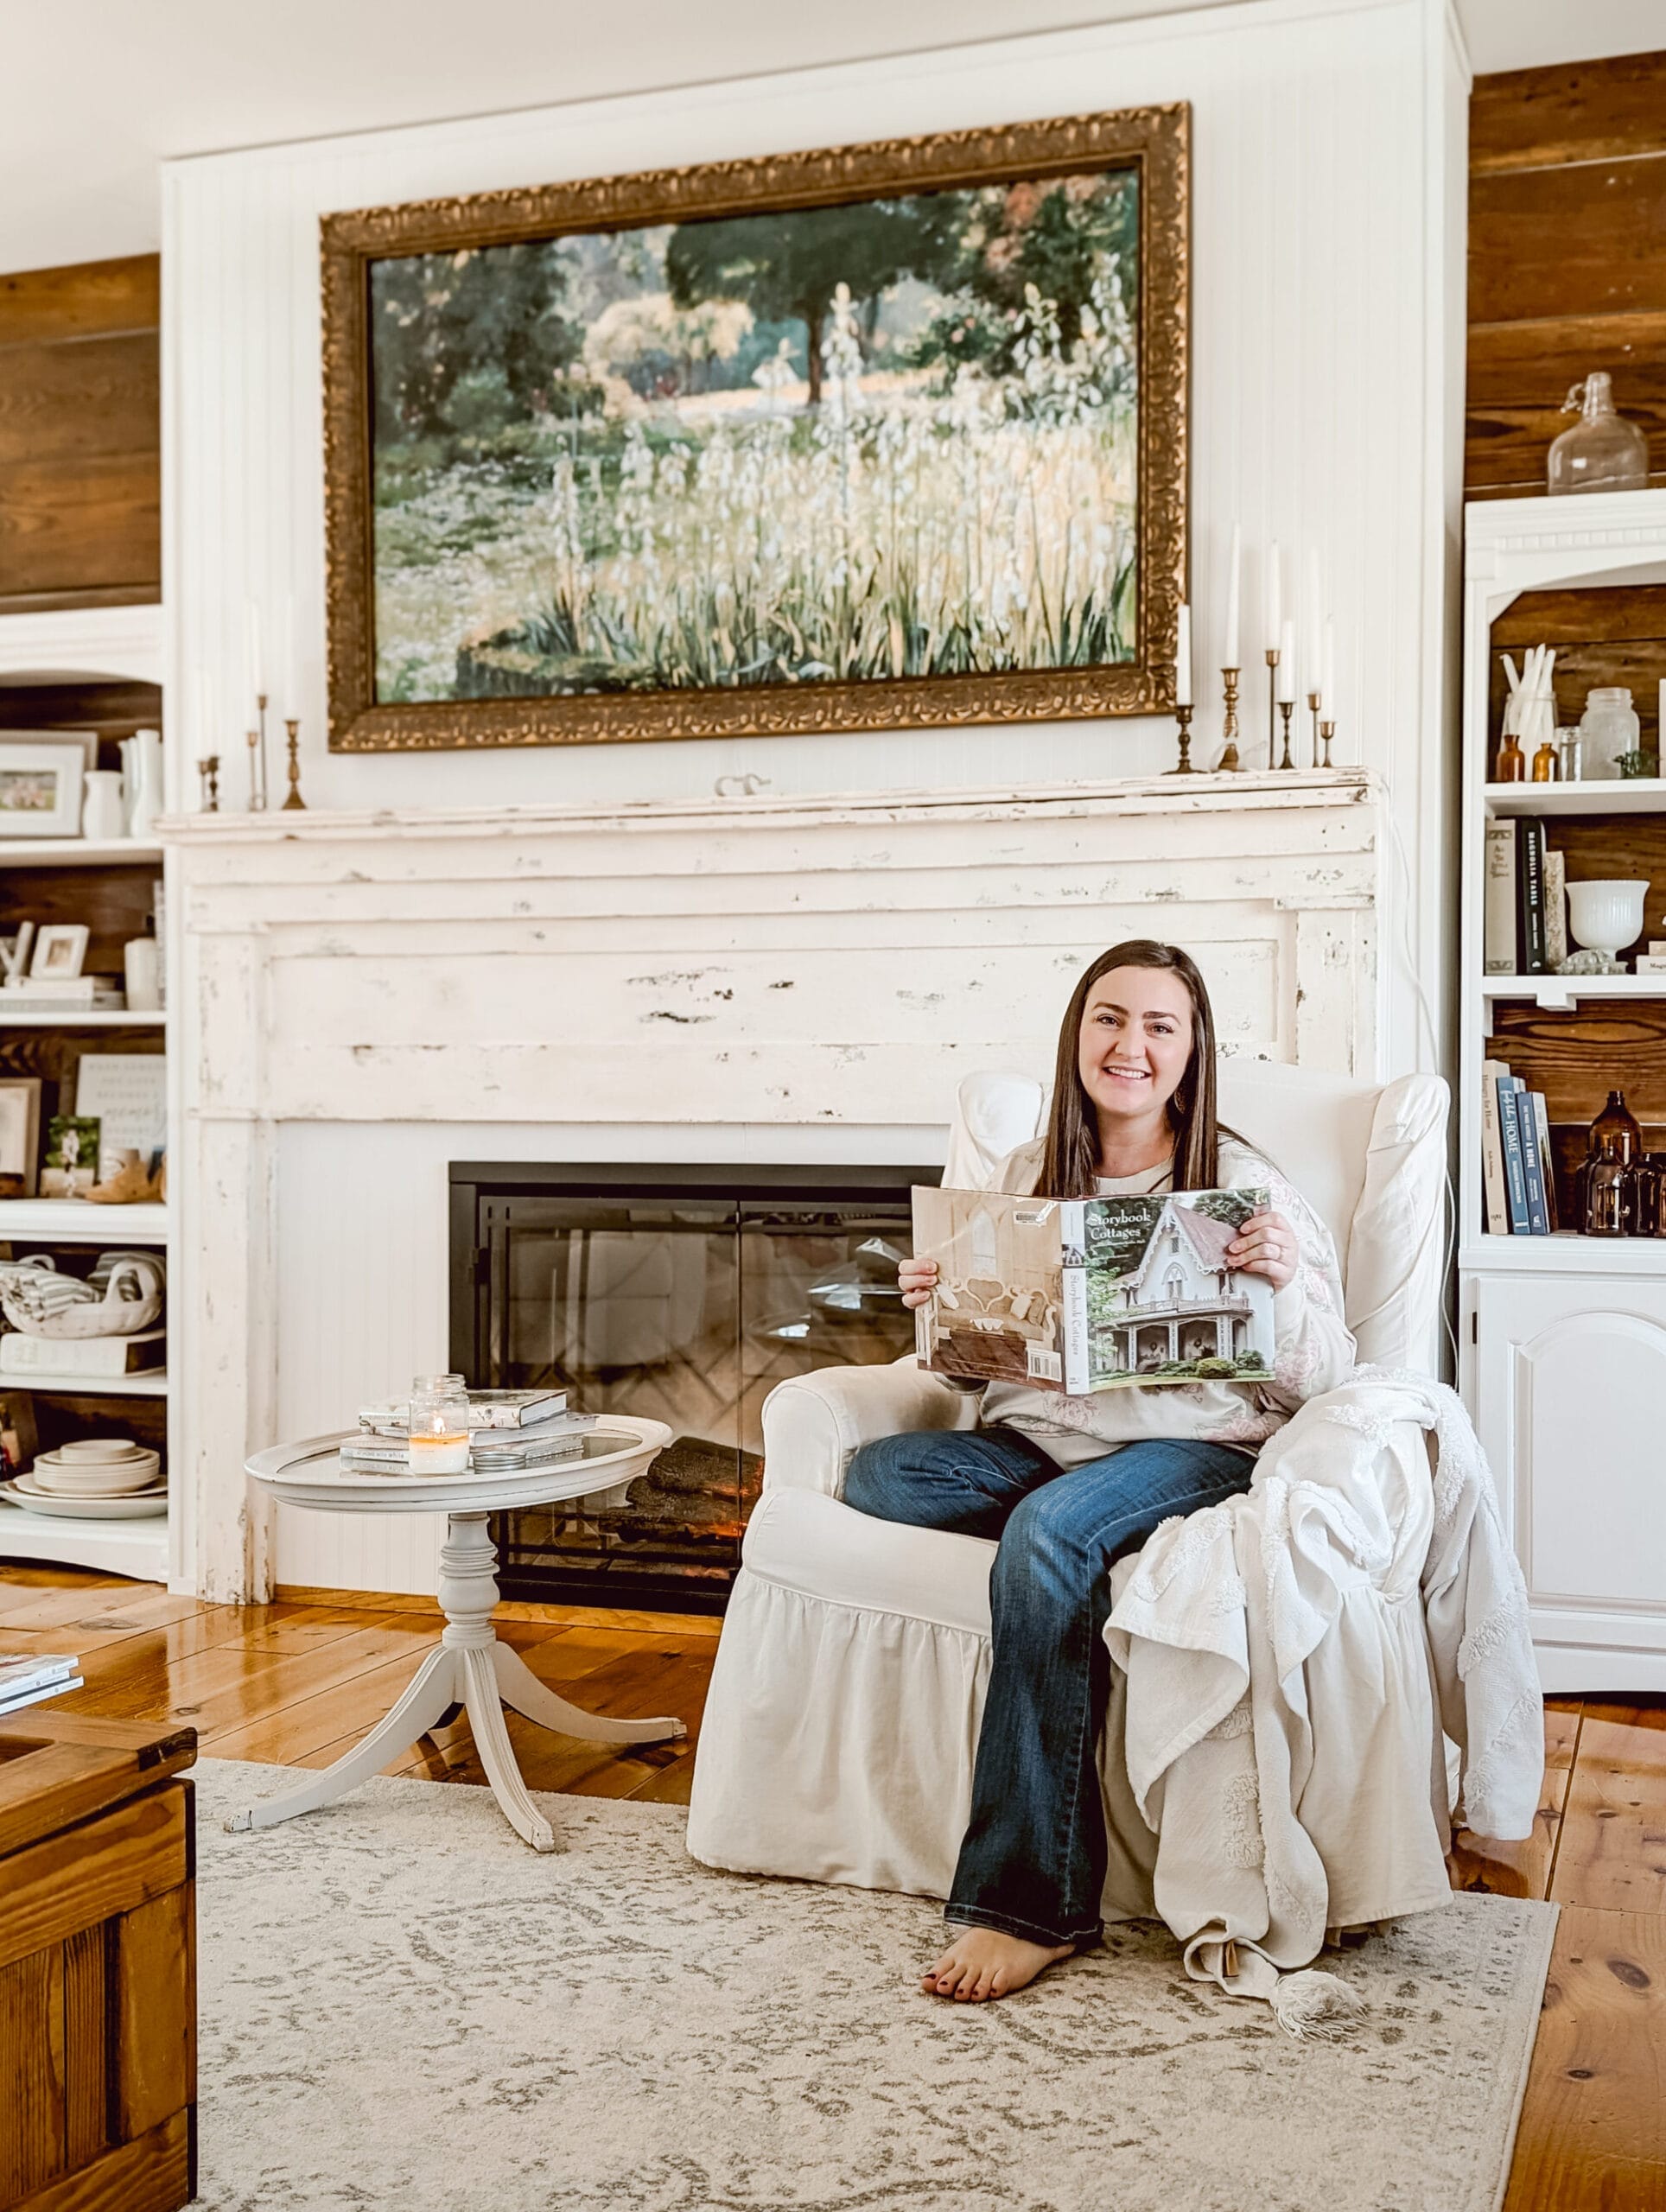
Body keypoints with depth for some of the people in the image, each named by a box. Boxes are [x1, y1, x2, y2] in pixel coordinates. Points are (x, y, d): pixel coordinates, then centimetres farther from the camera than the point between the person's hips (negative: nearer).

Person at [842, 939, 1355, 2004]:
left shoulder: (1244, 1184, -1)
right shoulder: (1025, 1175, 12)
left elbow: (1327, 1380, -4)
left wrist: (1286, 1282, -24)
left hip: (1194, 1446, -5)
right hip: (1036, 1442, 5)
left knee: (1047, 1535, -36)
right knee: (876, 1473, -22)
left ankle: (1032, 1904, -28)